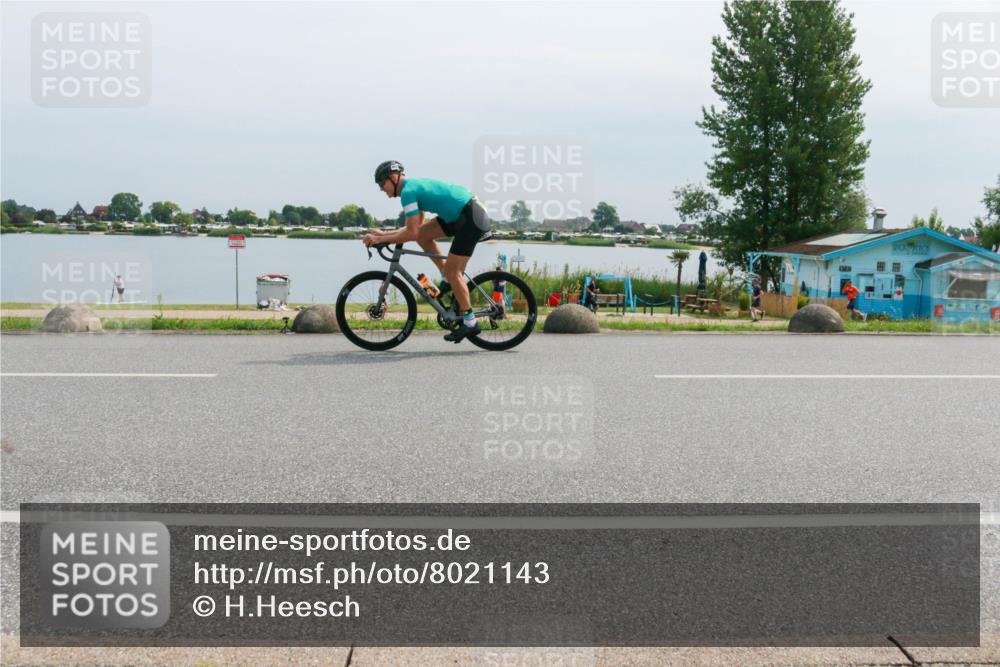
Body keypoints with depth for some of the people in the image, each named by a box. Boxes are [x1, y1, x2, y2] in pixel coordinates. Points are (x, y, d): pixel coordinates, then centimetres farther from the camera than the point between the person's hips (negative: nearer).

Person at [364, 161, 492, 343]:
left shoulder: (408, 191, -12)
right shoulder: (415, 185, 18)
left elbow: (411, 233, -17)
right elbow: (417, 227, 23)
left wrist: (380, 239, -8)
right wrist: (384, 234, 19)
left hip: (471, 218, -10)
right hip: (462, 214, 10)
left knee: (452, 271, -6)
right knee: (423, 234, 10)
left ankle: (470, 323, 0)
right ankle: (448, 279, 15)